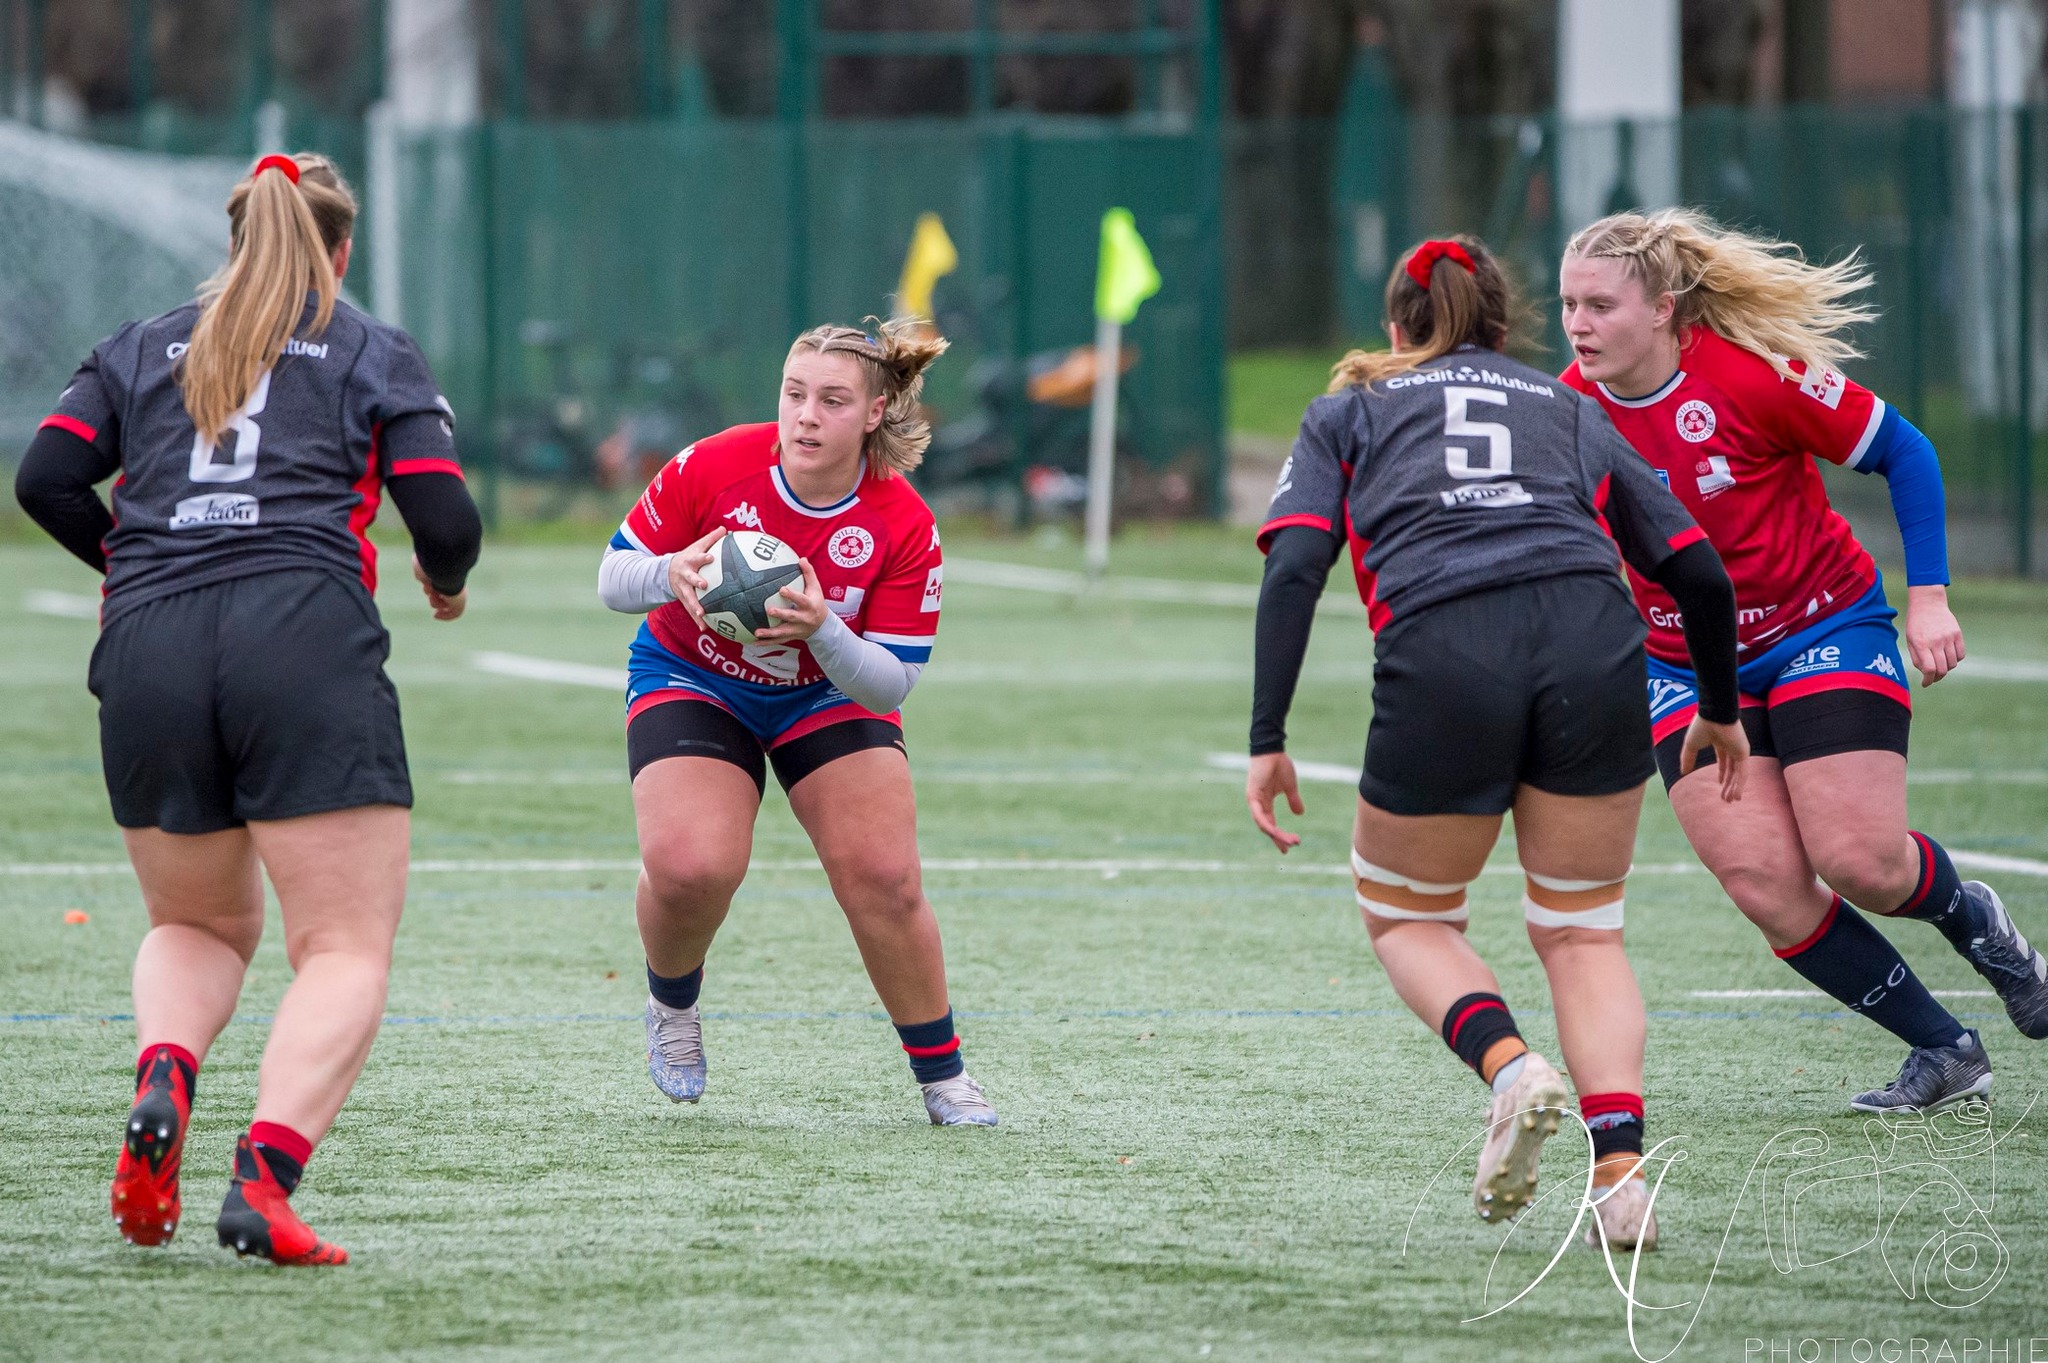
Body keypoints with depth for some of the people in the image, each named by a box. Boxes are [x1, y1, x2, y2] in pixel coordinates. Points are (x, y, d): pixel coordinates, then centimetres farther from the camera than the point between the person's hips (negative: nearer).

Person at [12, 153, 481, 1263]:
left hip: (145, 650, 3)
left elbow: (46, 478, 9)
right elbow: (446, 521, 5)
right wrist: (446, 582, 27)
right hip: (308, 643, -3)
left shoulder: (139, 350, 21)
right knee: (345, 951, -3)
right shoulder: (377, 356, 15)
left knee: (198, 926, 22)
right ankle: (264, 1177, -26)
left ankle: (161, 1081, -9)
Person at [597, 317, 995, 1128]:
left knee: (885, 878, -14)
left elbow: (891, 682, -19)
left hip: (831, 691, 1)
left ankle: (943, 1078, 6)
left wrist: (824, 629, -38)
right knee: (689, 866, -24)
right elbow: (613, 577, -13)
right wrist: (670, 576, -36)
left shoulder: (904, 527, -22)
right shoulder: (713, 468, -24)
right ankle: (672, 1004, 10)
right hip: (692, 682, -1)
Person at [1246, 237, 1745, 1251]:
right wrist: (1719, 711, 38)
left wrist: (1268, 741, 3)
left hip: (1440, 662, -2)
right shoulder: (1569, 411, 29)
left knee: (1406, 915, 20)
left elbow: (1293, 570, 7)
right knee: (1582, 931, 17)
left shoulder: (1347, 414, 24)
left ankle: (1510, 1065, -8)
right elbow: (1697, 569, 23)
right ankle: (1621, 1167, -3)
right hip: (1593, 643, 2)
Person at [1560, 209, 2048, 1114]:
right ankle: (1944, 1051, 1)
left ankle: (1967, 914, 22)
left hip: (1824, 629, -3)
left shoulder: (1752, 376, -20)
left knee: (1860, 864, -16)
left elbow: (1903, 452, -10)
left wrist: (1928, 595, -13)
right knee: (1762, 881, -14)